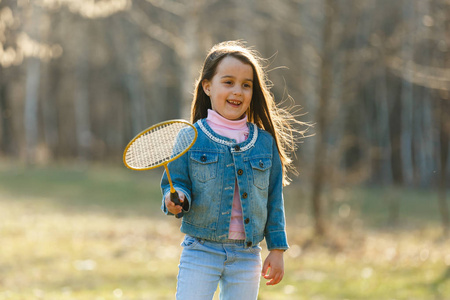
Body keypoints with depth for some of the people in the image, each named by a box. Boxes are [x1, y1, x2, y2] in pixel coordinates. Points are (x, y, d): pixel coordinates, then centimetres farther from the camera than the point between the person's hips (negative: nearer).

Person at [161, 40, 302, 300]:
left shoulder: (265, 142, 5)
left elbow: (274, 200, 9)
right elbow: (177, 182, 1)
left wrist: (277, 249, 8)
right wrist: (176, 199, -22)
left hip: (247, 257, 3)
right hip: (201, 252, -3)